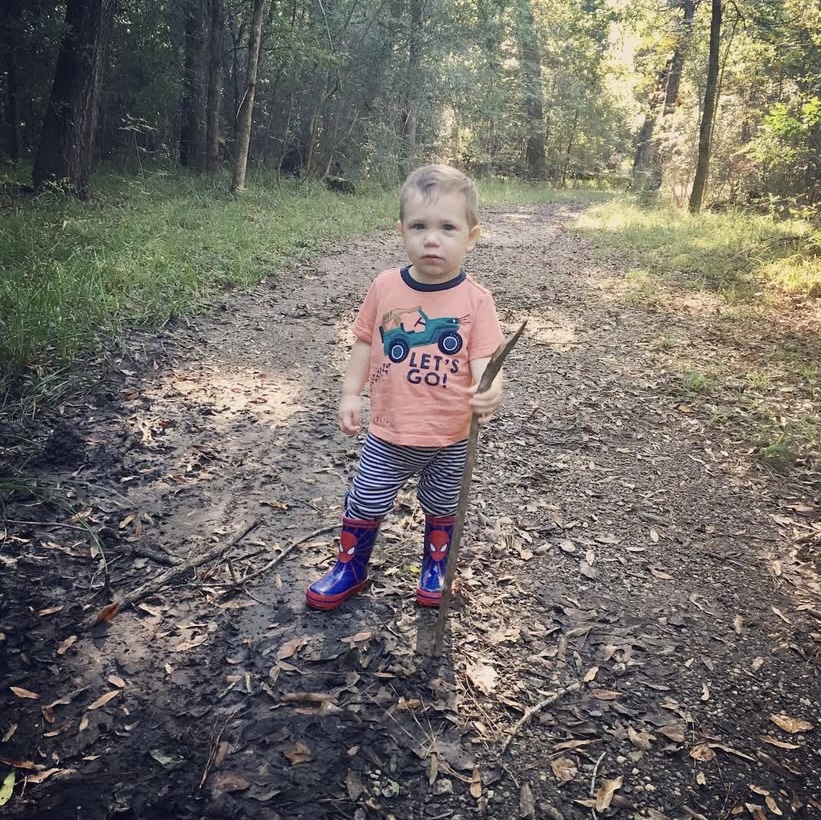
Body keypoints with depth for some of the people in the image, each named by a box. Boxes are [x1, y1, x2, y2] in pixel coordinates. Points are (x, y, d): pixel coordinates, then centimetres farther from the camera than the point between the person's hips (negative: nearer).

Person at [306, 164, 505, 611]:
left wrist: (489, 390, -39)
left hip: (450, 437, -1)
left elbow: (483, 361, -17)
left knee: (442, 508, 20)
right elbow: (365, 343, 4)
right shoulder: (385, 287, -7)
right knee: (364, 505, 12)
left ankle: (436, 567, 45)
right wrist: (351, 394, 0)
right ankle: (349, 569, 35)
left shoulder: (475, 300, -14)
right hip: (387, 431, 1)